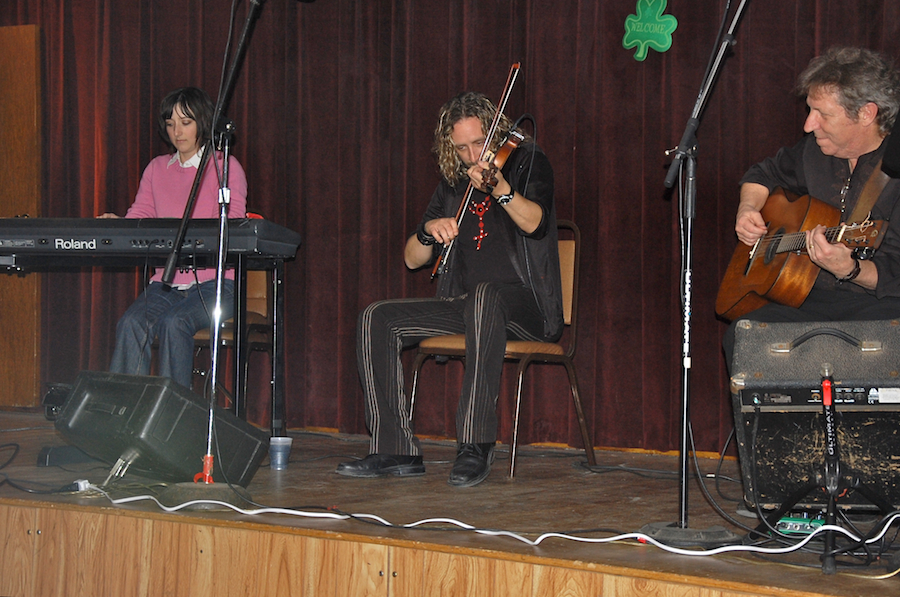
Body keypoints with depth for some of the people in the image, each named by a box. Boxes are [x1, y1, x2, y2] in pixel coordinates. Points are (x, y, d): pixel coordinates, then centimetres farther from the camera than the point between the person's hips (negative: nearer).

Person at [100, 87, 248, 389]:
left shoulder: (226, 166, 4)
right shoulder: (157, 168, 19)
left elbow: (231, 225, -9)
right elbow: (139, 215, 11)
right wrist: (117, 225, -14)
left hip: (214, 281, -4)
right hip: (166, 282, 4)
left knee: (174, 322, -33)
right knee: (131, 323, -27)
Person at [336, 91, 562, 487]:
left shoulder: (527, 162, 1)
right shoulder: (453, 183, 16)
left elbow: (534, 223, -20)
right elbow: (413, 259, 15)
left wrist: (501, 189, -38)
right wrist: (429, 230, -7)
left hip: (526, 305, -6)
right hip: (465, 304, 6)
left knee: (485, 295, -40)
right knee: (377, 319, -12)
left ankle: (475, 447, -41)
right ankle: (395, 450, -15)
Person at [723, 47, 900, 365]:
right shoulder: (816, 149, 9)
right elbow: (765, 173, 31)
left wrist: (847, 269, -37)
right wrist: (748, 209, 10)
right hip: (816, 298, 6)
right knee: (740, 338, -23)